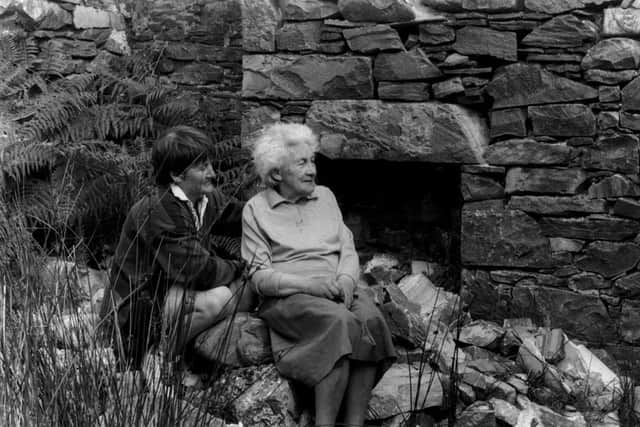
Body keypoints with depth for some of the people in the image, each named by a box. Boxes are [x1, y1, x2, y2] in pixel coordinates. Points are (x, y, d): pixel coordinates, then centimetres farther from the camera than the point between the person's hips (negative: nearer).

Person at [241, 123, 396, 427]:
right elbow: (260, 276, -3)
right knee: (341, 323, -35)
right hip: (287, 297, -4)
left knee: (371, 320, -30)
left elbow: (348, 251, 14)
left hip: (337, 290, 4)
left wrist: (346, 279, -9)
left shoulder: (325, 196, 18)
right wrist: (309, 284, -18)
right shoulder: (256, 209, 5)